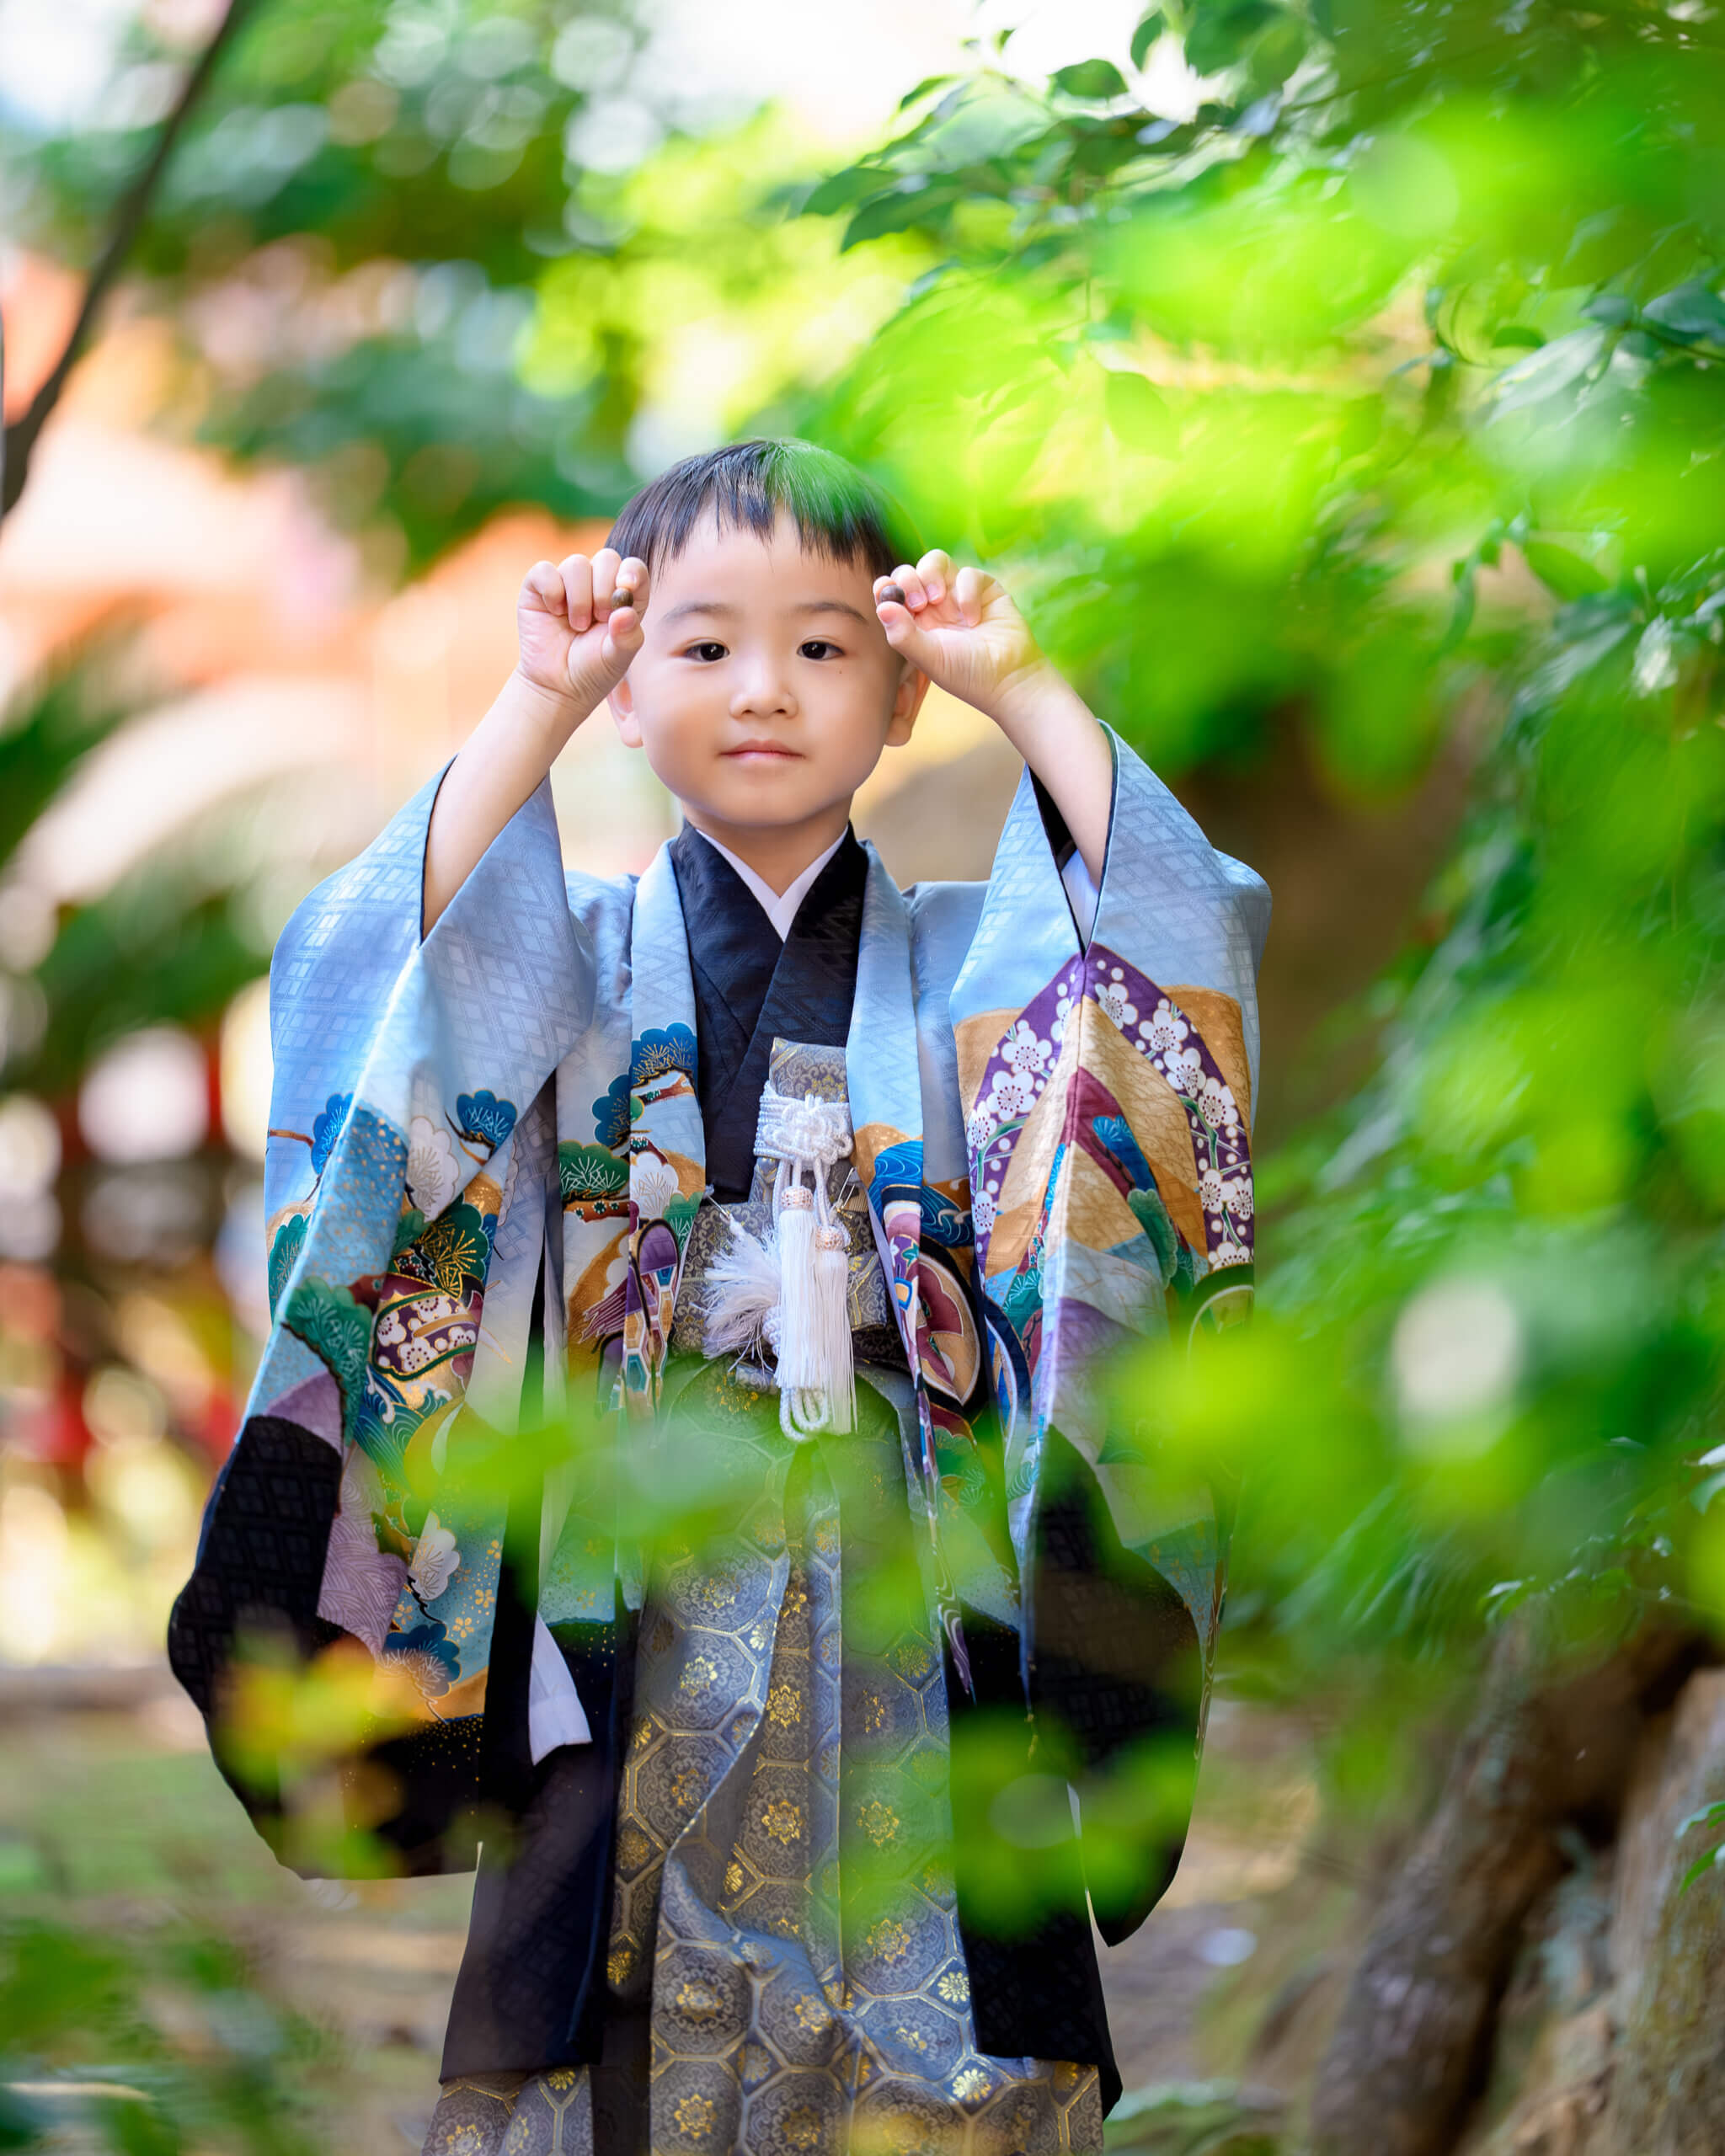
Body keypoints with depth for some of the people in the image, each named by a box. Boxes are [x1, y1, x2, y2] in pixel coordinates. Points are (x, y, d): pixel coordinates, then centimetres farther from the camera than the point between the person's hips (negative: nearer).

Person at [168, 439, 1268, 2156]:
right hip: (641, 1588, -1)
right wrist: (535, 708, -13)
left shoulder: (974, 961, 11)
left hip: (912, 1583, 1)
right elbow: (371, 966, -11)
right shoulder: (576, 954, 8)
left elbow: (1188, 922, -6)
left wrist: (1020, 688, -7)